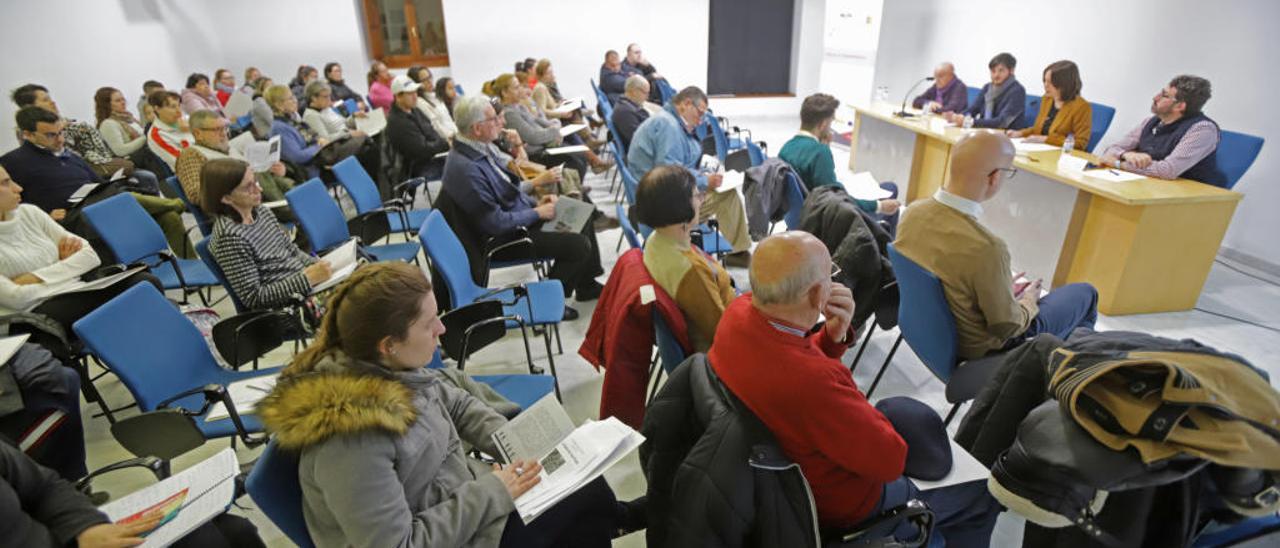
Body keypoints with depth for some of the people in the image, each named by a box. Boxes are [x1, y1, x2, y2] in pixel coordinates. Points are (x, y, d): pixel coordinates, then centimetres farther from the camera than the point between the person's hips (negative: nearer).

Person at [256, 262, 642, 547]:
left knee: (590, 489, 8)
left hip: (459, 497, 7)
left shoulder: (388, 369, -12)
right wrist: (491, 493, -24)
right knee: (590, 498, 1)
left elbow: (454, 402, 5)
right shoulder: (352, 442, -35)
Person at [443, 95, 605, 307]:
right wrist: (537, 213, -15)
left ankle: (587, 285, 26)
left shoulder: (481, 147, 2)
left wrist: (536, 203, 3)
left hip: (520, 214, 10)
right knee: (579, 245, -16)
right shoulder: (467, 168, -29)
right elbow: (496, 223, -26)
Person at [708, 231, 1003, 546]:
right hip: (841, 500, -7)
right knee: (984, 491, 14)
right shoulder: (810, 381, -43)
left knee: (921, 419, 29)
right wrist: (874, 418, -8)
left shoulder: (739, 311, -20)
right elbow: (891, 460, -27)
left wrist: (835, 333, -17)